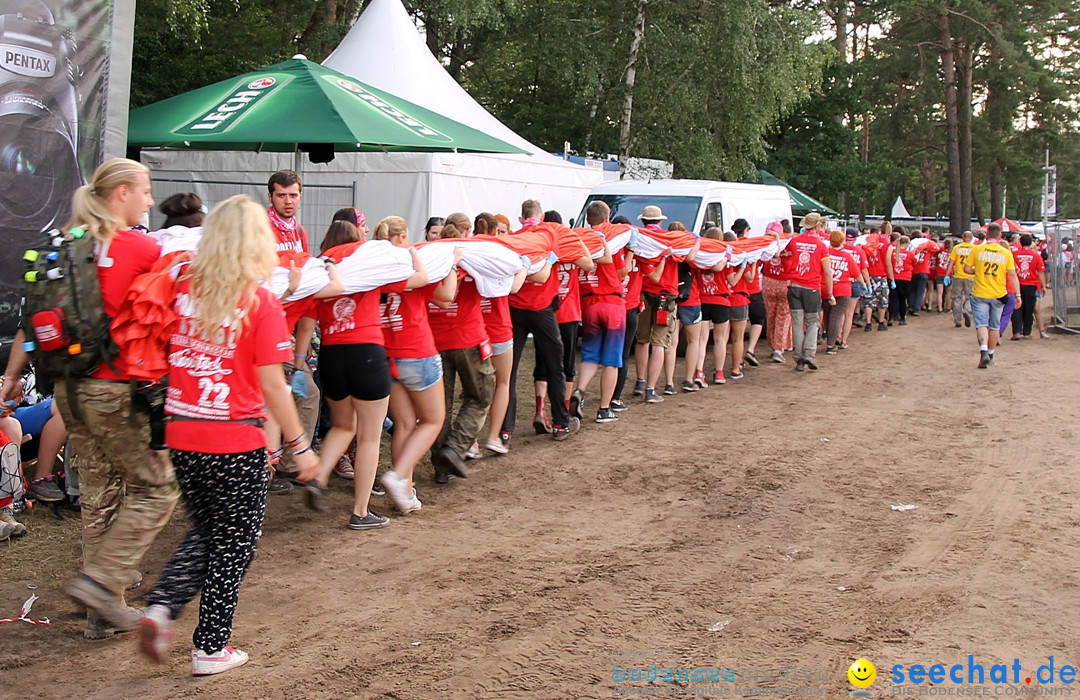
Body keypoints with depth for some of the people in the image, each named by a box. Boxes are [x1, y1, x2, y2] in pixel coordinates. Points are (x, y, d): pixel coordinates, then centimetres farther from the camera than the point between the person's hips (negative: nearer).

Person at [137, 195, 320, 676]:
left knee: (204, 532, 24)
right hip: (236, 443, -4)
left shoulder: (183, 288, 1)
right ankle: (211, 649, 19)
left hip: (181, 436, 5)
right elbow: (272, 386, -12)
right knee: (232, 544, 12)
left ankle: (161, 607, 7)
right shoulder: (261, 303, -12)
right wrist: (300, 446, -5)